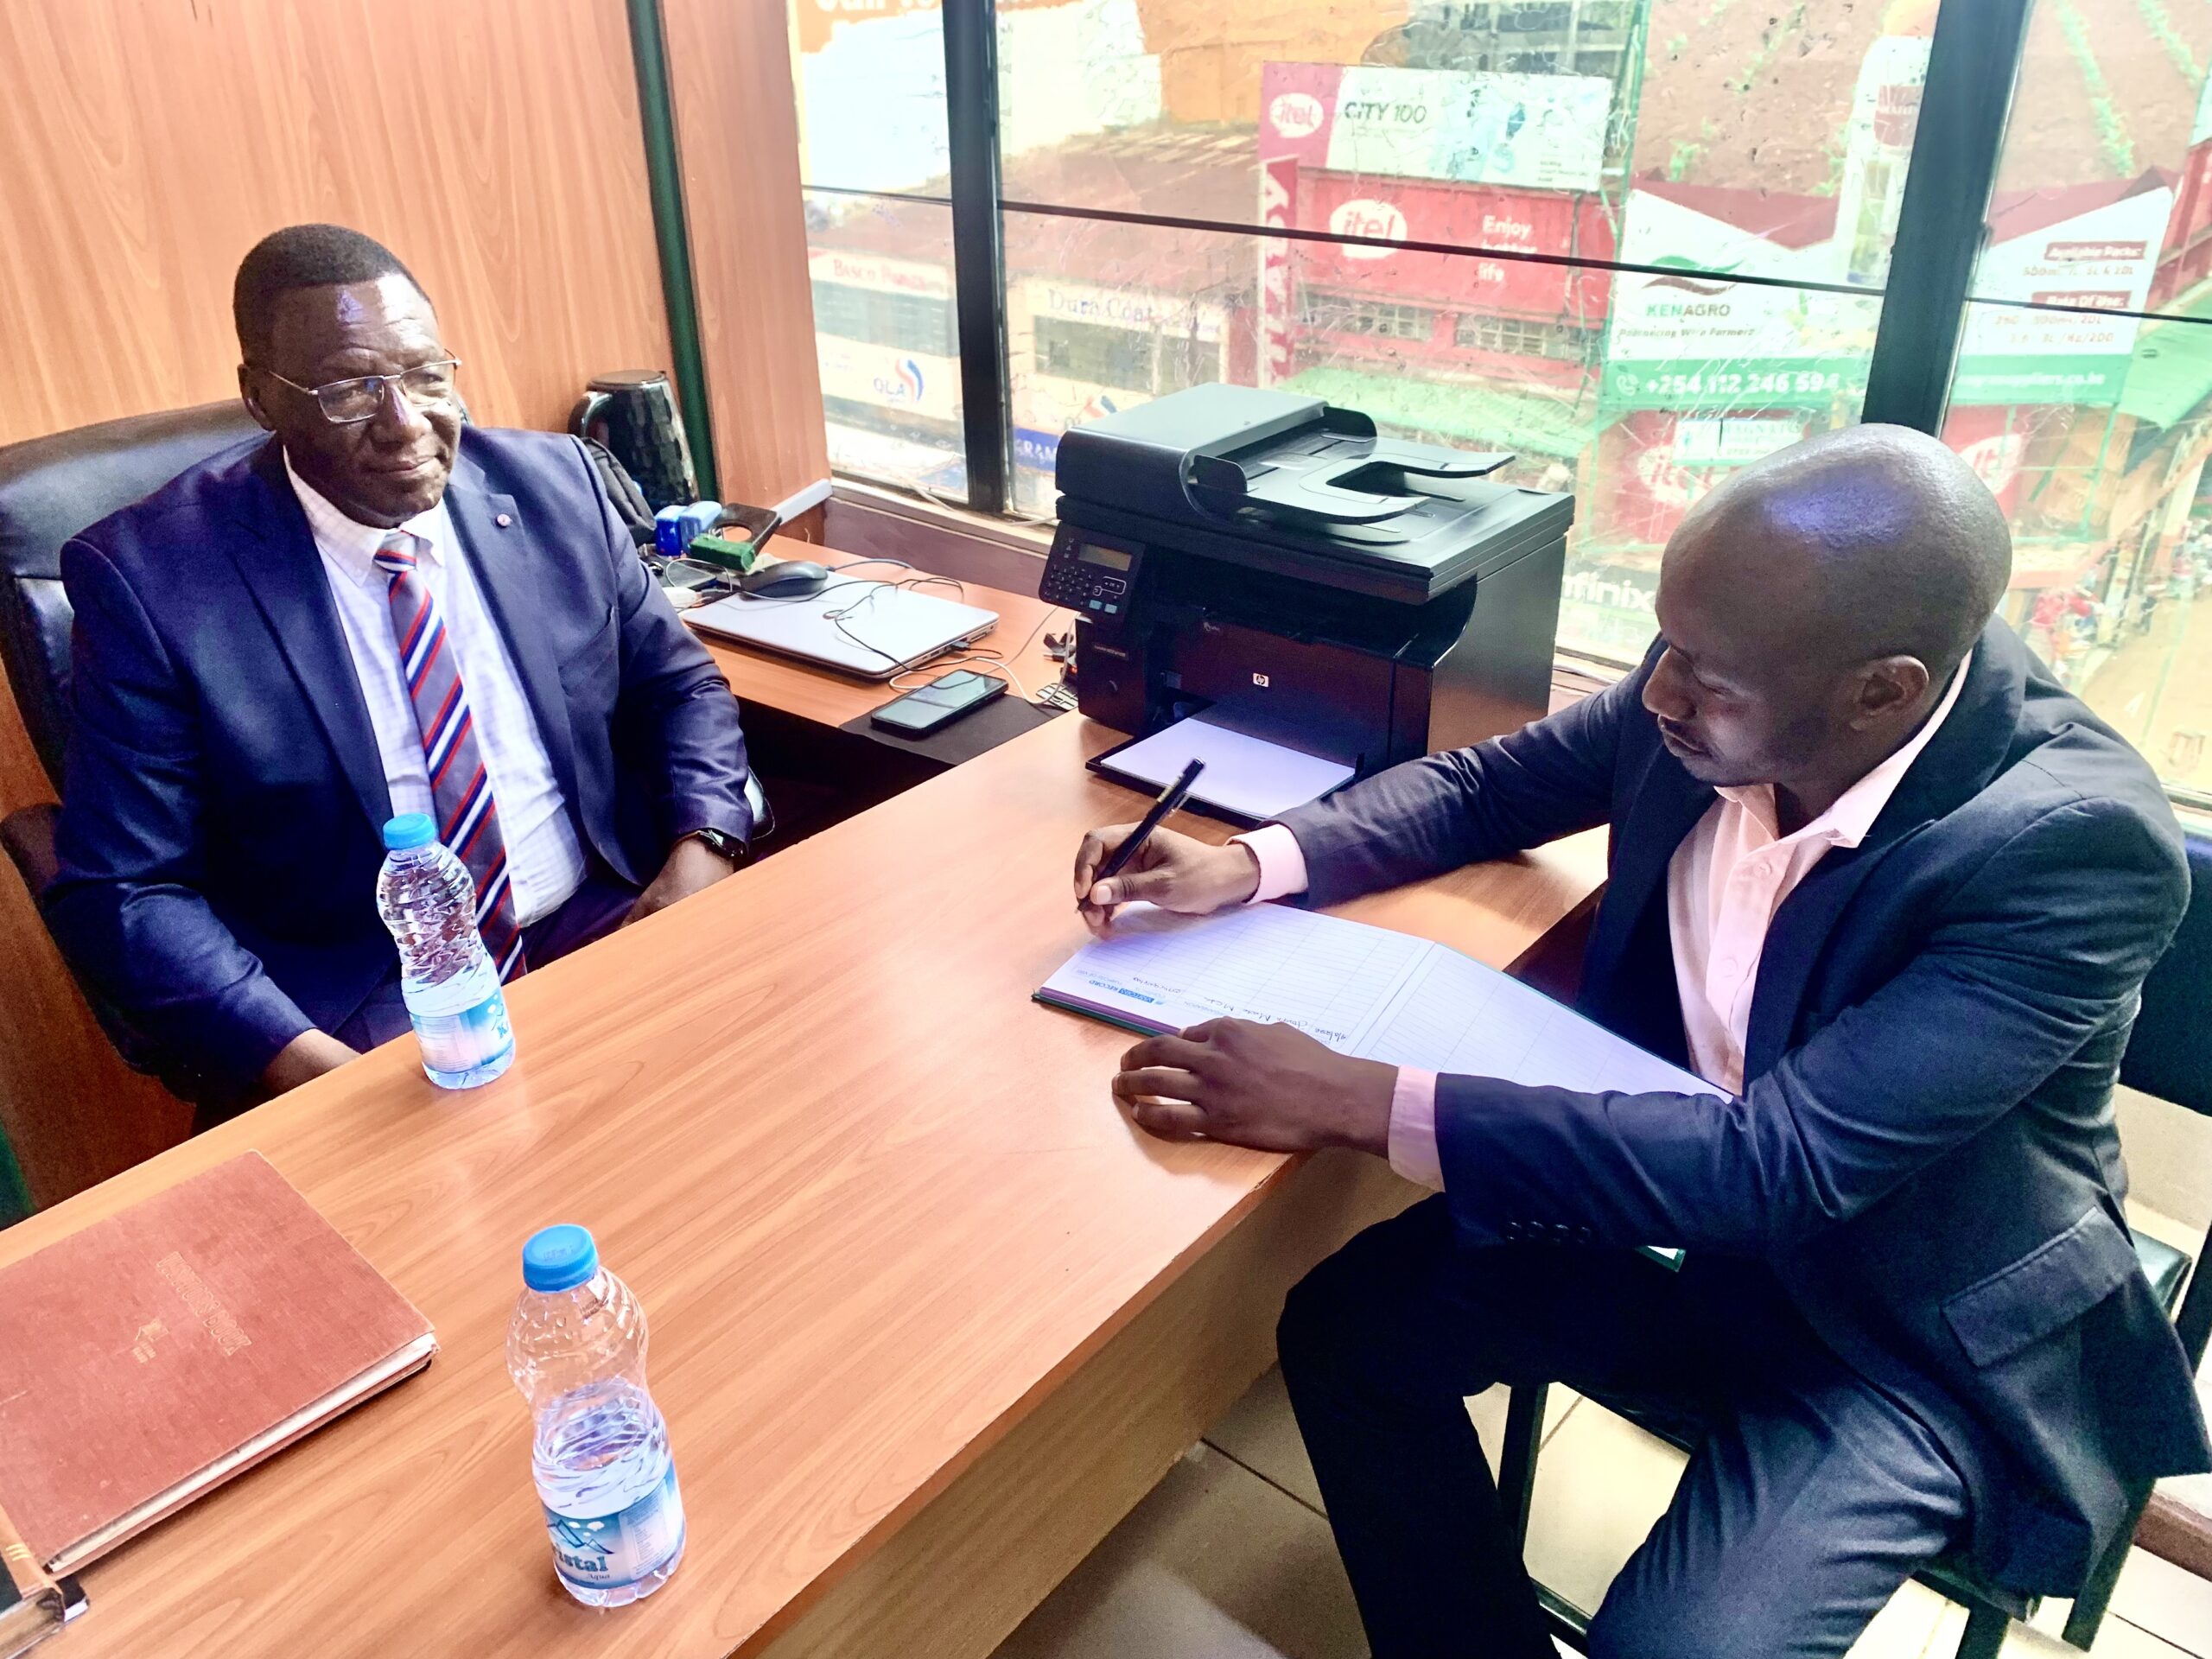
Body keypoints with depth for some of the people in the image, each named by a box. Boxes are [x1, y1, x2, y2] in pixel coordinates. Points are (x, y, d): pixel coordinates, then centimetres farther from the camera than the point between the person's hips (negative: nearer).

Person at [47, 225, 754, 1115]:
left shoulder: (554, 484, 2)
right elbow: (121, 891, -7)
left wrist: (702, 850, -10)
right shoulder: (148, 576, -8)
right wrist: (307, 1062, -23)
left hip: (607, 918, 4)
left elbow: (678, 683, 11)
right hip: (357, 998, -3)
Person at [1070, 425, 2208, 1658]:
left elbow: (1779, 1166, -36)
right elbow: (1489, 786, 2)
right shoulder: (1715, 677, -14)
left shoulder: (2080, 844, -31)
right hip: (1684, 1182, 6)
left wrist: (1356, 1102, -37)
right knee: (1348, 1327, -5)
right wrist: (1248, 865, -15)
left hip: (1914, 1331, -5)